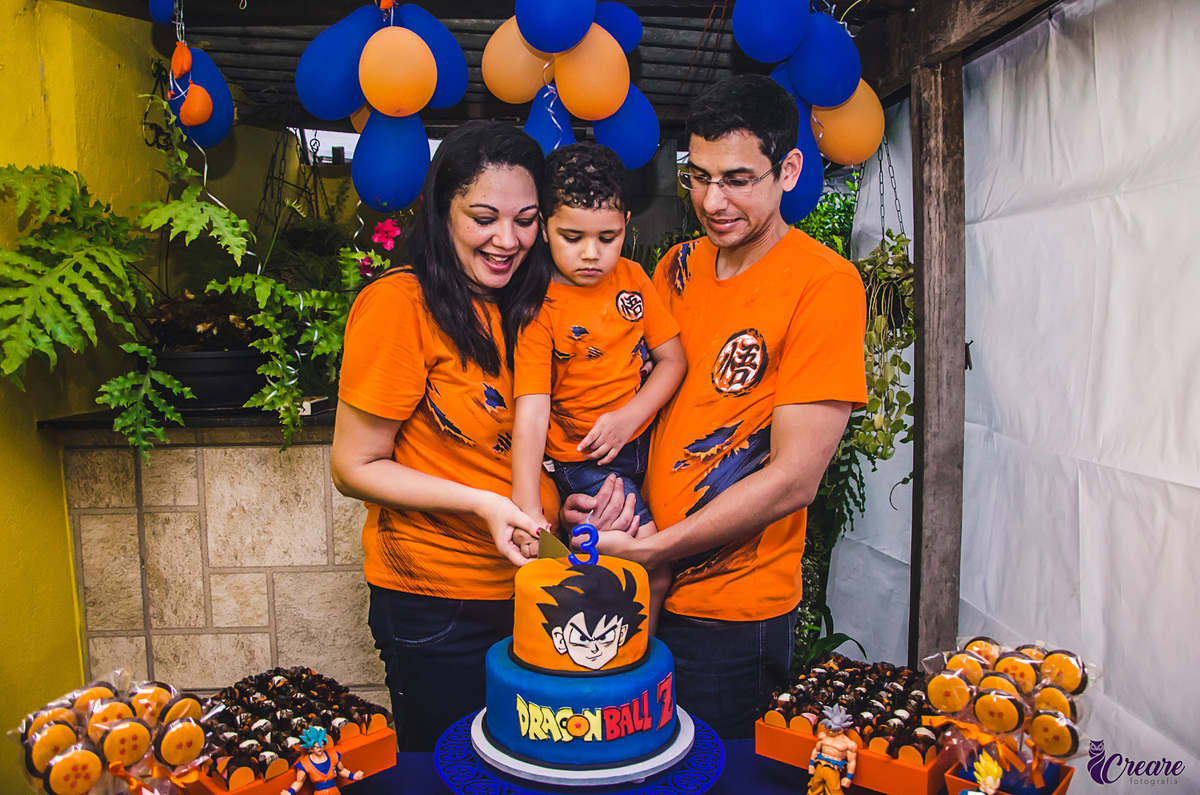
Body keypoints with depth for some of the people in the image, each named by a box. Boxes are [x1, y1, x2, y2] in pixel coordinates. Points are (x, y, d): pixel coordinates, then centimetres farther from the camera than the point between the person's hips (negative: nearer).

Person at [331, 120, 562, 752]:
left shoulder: (527, 303, 4)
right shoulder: (398, 304, -17)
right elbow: (354, 468, -13)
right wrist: (480, 503, -22)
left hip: (530, 585, 6)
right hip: (436, 605, -6)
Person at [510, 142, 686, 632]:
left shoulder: (632, 277, 3)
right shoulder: (538, 307, -14)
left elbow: (672, 358, 5)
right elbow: (531, 412, -21)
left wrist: (630, 416, -11)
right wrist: (526, 508, -30)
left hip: (642, 440, 5)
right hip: (580, 460, -5)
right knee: (656, 570, -14)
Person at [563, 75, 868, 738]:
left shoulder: (825, 284, -15)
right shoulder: (677, 267, 5)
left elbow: (793, 479, -18)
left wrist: (646, 549, -18)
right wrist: (613, 486, -8)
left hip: (733, 615, -6)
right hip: (641, 592, 6)